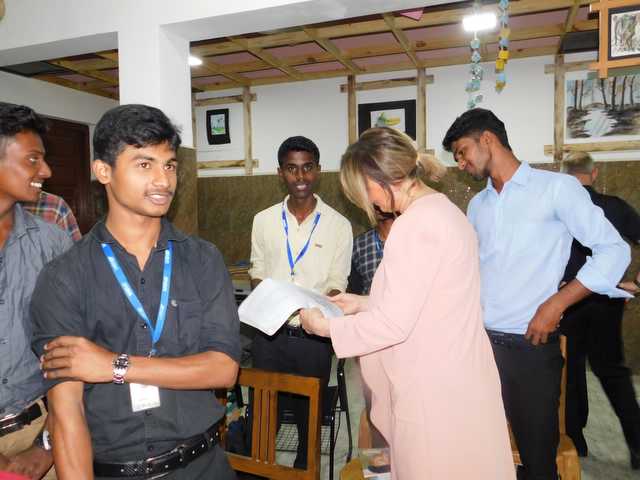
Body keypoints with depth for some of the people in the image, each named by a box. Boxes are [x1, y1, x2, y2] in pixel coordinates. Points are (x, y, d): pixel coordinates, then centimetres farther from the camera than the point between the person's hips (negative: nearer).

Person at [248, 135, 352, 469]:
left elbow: (336, 287, -2)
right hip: (269, 335, 2)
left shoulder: (338, 225, -3)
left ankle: (303, 469, 39)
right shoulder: (263, 221, 4)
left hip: (313, 338, -1)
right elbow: (257, 276, 10)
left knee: (308, 415, 14)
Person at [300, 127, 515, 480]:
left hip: (434, 387, -9)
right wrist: (364, 303, 14)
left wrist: (324, 326, -9)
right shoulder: (442, 209, 8)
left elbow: (394, 324, -21)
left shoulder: (415, 224, -22)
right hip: (457, 377, 9)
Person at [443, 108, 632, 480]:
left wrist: (556, 304, -15)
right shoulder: (477, 206, 14)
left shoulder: (556, 188, -4)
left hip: (532, 347, -5)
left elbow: (614, 250, -7)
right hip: (477, 342, 5)